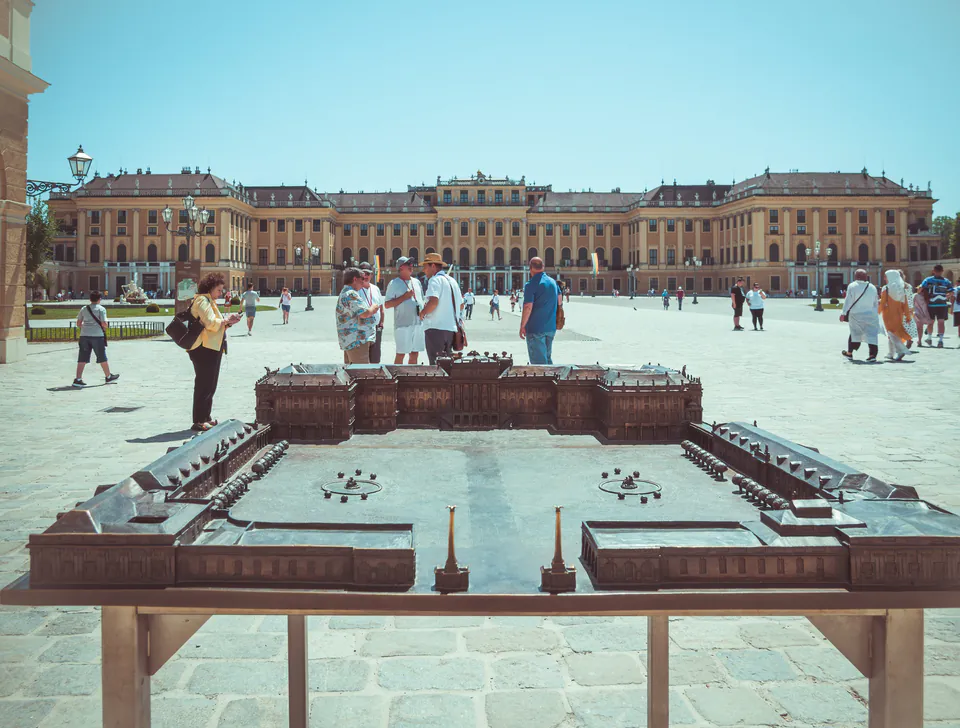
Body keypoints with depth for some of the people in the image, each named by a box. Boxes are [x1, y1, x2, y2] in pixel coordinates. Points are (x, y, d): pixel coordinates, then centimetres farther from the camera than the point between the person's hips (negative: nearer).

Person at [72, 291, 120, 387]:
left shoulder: (84, 309, 10)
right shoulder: (101, 309, -4)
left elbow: (78, 324, 11)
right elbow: (104, 324, -11)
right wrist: (106, 326, 10)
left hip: (84, 335, 4)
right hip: (97, 335, -4)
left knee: (82, 358, 3)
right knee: (102, 358, 9)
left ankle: (78, 379, -3)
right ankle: (108, 377, 23)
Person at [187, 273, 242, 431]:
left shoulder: (209, 301, 21)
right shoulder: (202, 300, -11)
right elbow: (210, 323, -22)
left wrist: (228, 322, 9)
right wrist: (227, 320, -9)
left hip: (212, 349, 11)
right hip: (204, 349, -11)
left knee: (210, 386, 16)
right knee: (204, 386, -8)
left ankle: (206, 418, 24)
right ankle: (199, 422, -5)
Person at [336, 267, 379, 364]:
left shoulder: (344, 293, 21)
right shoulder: (351, 294, -15)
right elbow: (364, 313, -23)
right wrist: (374, 308, -5)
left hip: (348, 341, 11)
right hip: (356, 341, -11)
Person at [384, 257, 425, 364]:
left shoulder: (416, 282, 16)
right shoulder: (394, 283, -2)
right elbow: (387, 305, -7)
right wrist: (404, 297, -13)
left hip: (418, 323, 6)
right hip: (403, 324, -6)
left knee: (415, 354, 8)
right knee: (400, 354, -5)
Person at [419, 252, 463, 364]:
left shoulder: (435, 280, -9)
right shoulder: (452, 281, 17)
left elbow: (433, 302, -24)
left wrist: (423, 313, -8)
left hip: (436, 328, -8)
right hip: (452, 328, 8)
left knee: (436, 363, -6)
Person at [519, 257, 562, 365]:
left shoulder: (531, 285, -14)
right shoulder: (553, 282, 8)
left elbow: (528, 308, -19)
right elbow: (560, 302, 17)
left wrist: (522, 326, -12)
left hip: (535, 329, -7)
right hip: (551, 327, 7)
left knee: (538, 361, -1)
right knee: (548, 358, 19)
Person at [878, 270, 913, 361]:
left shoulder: (886, 289, -11)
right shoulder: (902, 289, 3)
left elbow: (882, 303, -9)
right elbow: (905, 304, 3)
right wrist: (908, 316, 7)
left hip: (888, 314, -5)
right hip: (898, 314, 5)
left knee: (892, 334, -3)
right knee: (896, 332, 17)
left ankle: (901, 350, -22)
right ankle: (892, 354, 22)